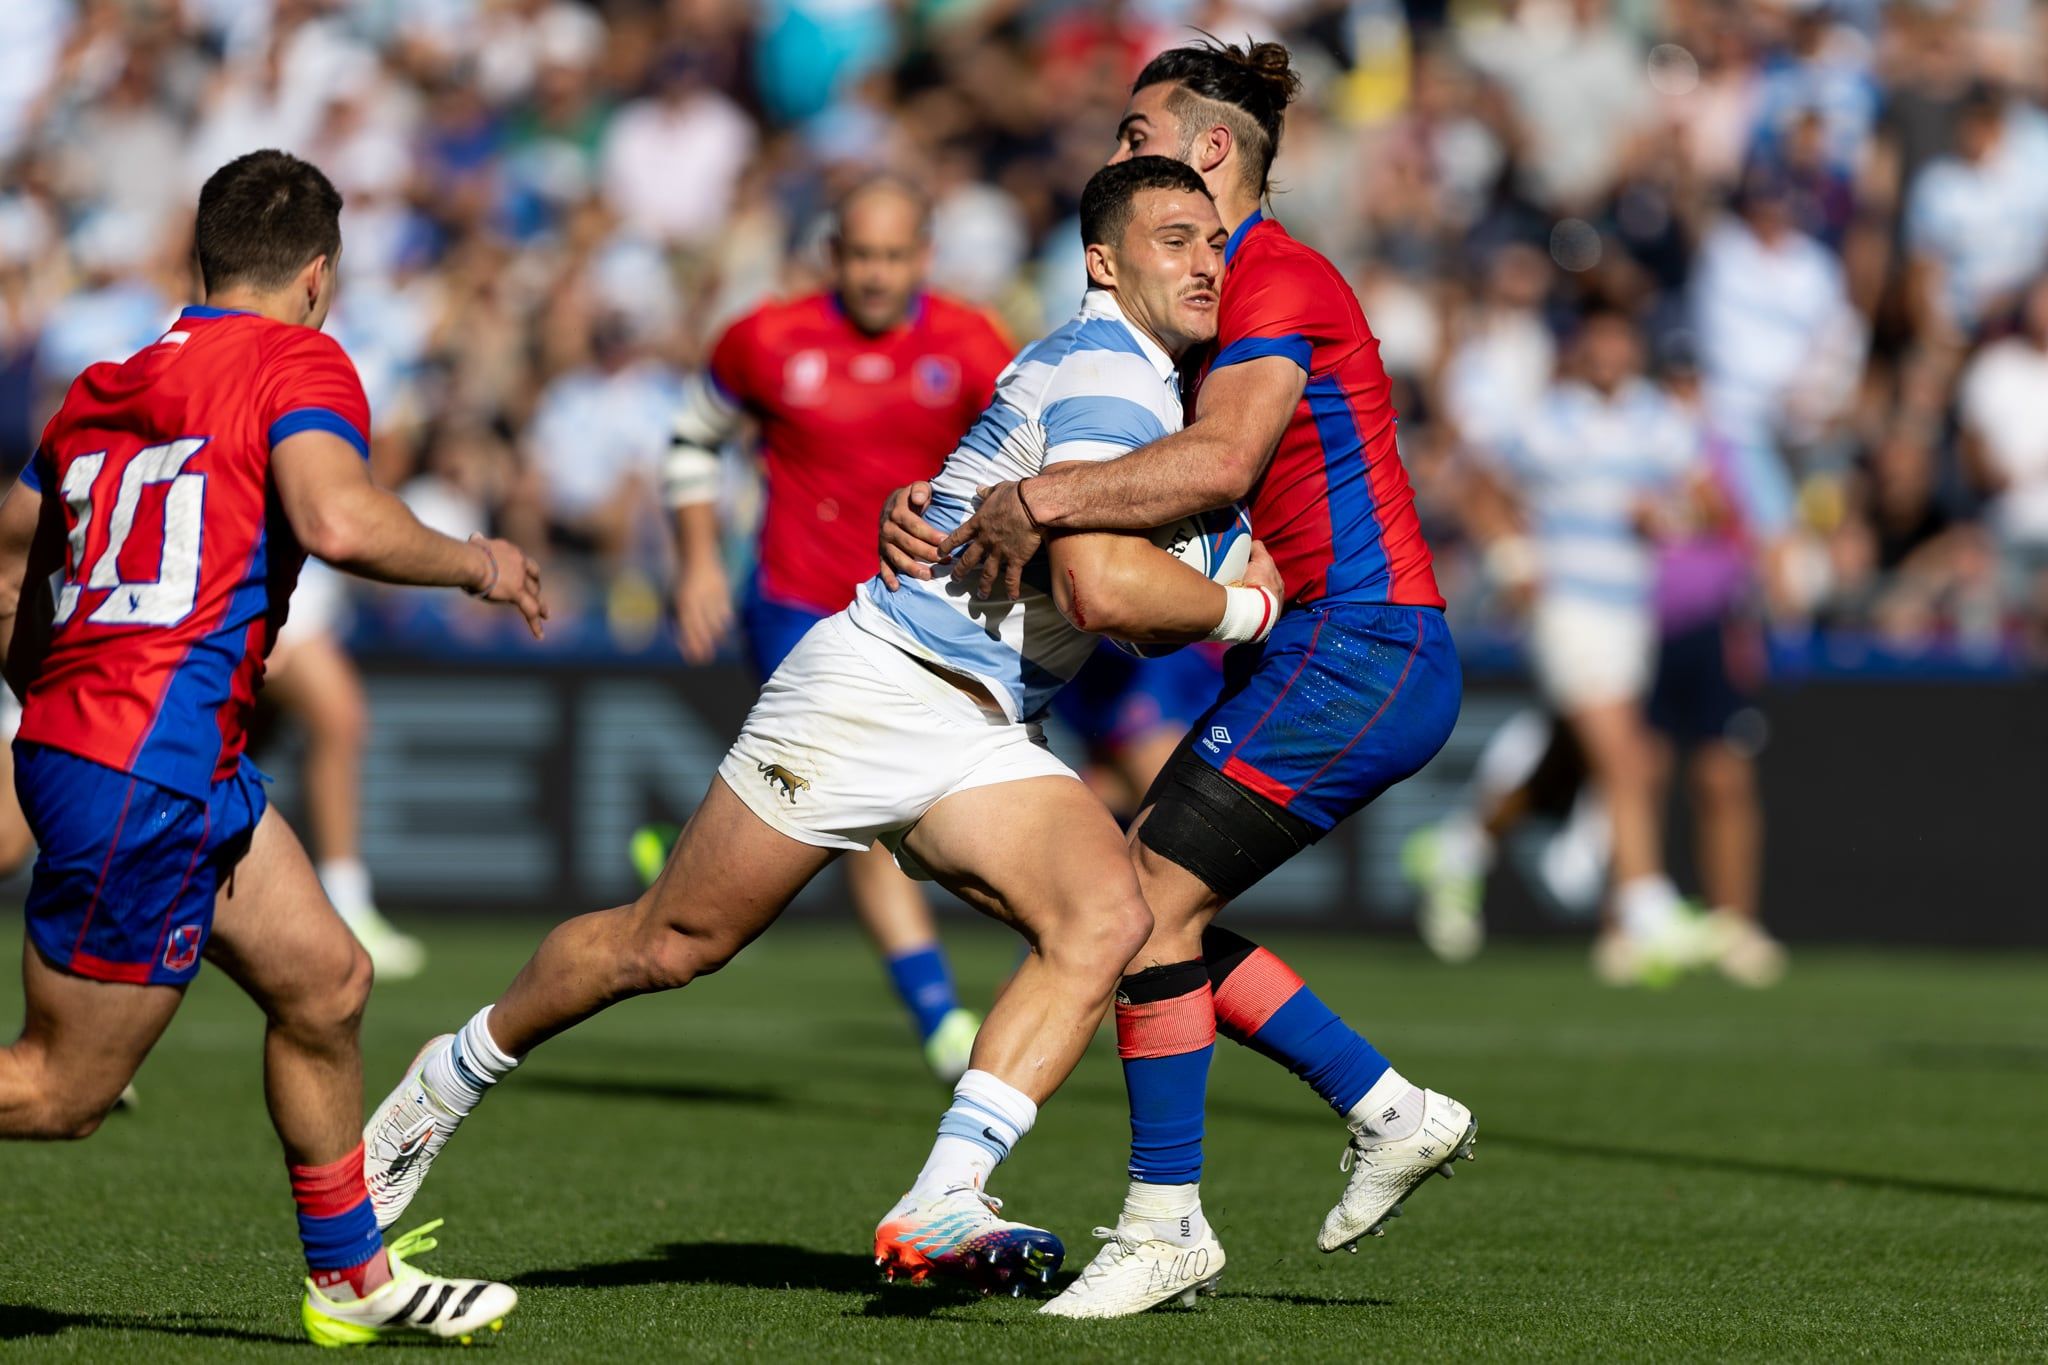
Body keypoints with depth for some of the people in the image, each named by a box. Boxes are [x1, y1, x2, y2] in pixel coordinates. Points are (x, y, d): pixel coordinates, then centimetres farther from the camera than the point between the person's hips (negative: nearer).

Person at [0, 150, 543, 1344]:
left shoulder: (109, 384, 16)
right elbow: (337, 519, -25)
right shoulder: (300, 362, -6)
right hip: (146, 779, -9)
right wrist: (472, 562, -8)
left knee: (326, 982, 17)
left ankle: (355, 1276, 26)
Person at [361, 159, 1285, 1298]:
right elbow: (1099, 588, -29)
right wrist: (1243, 607, -15)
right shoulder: (1109, 374, -15)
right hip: (880, 682, -8)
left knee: (1107, 920, -18)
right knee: (671, 943, 3)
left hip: (983, 736, 8)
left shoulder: (1145, 378, 15)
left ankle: (941, 1206, -27)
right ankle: (449, 1081, 26)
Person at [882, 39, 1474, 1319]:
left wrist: (1041, 499, -31)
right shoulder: (1206, 302, 18)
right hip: (1324, 653, 10)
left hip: (1360, 649, -10)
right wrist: (937, 512, -5)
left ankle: (1166, 1224, -3)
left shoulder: (1278, 284, -13)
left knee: (1149, 899, -11)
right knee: (1153, 909, 9)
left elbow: (1219, 460, -30)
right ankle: (1391, 1111, 16)